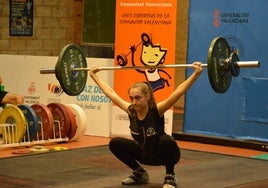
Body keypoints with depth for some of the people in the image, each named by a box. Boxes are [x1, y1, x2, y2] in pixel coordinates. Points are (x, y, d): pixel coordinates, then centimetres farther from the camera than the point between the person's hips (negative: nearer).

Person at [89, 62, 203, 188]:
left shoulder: (157, 110, -28)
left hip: (164, 154, -5)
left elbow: (179, 91, -39)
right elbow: (110, 92, -6)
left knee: (166, 140, -39)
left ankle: (170, 177, -14)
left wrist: (196, 73, -49)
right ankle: (139, 173, 7)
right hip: (145, 154, 5)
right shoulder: (130, 110, -16)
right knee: (115, 144, -12)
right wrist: (93, 75, 0)